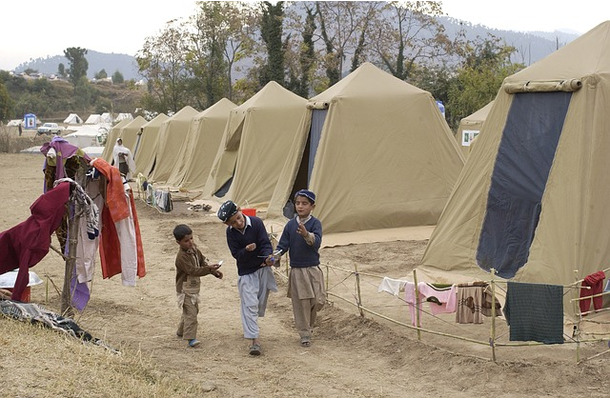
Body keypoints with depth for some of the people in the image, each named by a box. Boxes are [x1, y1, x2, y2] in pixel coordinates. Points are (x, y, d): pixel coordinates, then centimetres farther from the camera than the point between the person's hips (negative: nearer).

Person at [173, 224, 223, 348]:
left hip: (194, 287, 9)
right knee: (190, 312, -13)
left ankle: (181, 331, 38)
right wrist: (209, 269, -42)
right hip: (185, 289, -9)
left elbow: (202, 260, 11)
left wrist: (214, 271, 1)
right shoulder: (181, 257, -27)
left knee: (194, 310, 21)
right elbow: (193, 271, -33)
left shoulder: (193, 247, 1)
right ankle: (190, 338, -10)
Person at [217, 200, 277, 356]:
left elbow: (265, 243, -16)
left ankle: (251, 325, 41)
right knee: (249, 305, -11)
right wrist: (247, 250, -32)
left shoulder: (256, 222, -14)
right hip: (246, 272, -1)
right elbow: (236, 254, -11)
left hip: (263, 268, 1)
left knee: (261, 303, 13)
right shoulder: (231, 232, -10)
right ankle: (254, 340, -14)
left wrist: (268, 257, -36)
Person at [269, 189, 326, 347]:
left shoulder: (315, 223, -7)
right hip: (296, 270, 2)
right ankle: (305, 334, 18)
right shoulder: (290, 225, 2)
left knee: (318, 301, -3)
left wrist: (306, 235, -44)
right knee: (301, 304, 4)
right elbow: (283, 244, 3)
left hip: (313, 269, -2)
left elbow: (317, 242, -23)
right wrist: (275, 255, -16)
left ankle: (309, 324, 27)